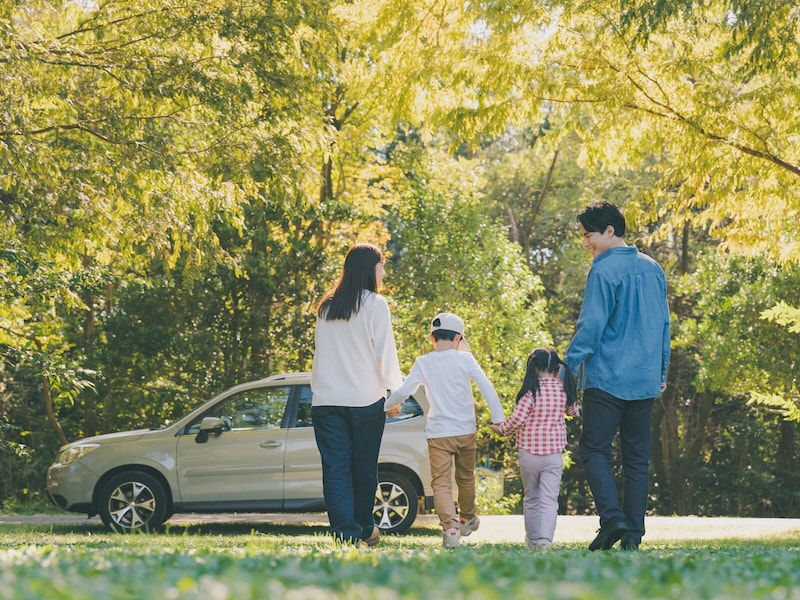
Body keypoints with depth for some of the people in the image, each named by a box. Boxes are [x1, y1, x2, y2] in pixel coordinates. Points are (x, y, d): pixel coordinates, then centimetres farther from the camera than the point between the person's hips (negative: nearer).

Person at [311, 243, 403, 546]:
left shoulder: (326, 307, 10)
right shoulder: (375, 305, -6)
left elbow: (319, 351, 13)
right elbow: (385, 353, -6)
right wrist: (396, 390, 4)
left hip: (326, 399, 3)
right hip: (366, 399, -3)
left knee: (335, 469, 0)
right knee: (364, 467, 10)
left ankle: (345, 531, -8)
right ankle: (365, 529, 21)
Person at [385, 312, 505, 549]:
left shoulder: (423, 363, -1)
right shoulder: (464, 359, -2)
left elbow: (404, 390, -4)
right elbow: (487, 387, -8)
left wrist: (389, 406, 16)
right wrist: (499, 419, -4)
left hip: (437, 433, -1)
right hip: (465, 431, 1)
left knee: (441, 483, -6)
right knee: (466, 478, 21)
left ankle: (450, 527, -24)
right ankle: (468, 518, 41)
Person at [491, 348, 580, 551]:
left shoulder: (531, 391, -11)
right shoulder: (563, 391, 0)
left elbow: (517, 419, -14)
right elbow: (574, 411, 19)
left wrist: (501, 429, 5)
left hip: (529, 452, -1)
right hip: (554, 453, 1)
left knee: (531, 498, 15)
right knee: (549, 499, -1)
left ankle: (532, 538, 23)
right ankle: (545, 539, -17)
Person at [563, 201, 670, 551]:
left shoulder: (604, 271, -11)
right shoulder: (653, 269, 11)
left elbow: (591, 325, -16)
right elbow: (663, 323, 18)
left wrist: (568, 366, -12)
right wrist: (661, 371, 25)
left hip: (607, 378, -6)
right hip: (645, 380, 6)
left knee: (594, 448, 2)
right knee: (637, 456, 9)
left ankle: (612, 517, -16)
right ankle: (633, 534, 7)